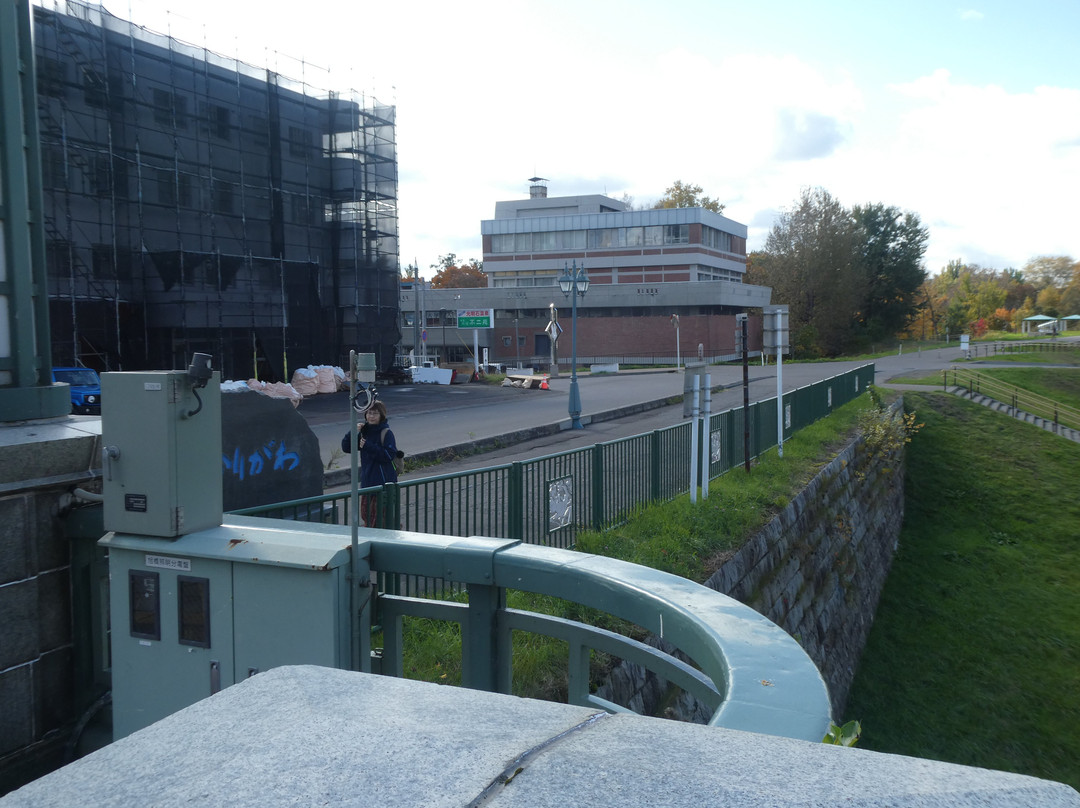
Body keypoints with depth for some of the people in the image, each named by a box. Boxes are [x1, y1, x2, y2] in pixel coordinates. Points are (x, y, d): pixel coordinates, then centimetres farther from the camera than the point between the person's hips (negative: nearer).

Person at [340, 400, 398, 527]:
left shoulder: (386, 433, -10)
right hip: (367, 480, 7)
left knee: (378, 514, -2)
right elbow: (346, 448, 7)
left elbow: (389, 455, -21)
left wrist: (368, 446, -21)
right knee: (365, 513, 12)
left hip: (384, 481, -6)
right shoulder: (364, 431, 8)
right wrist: (353, 433, -10)